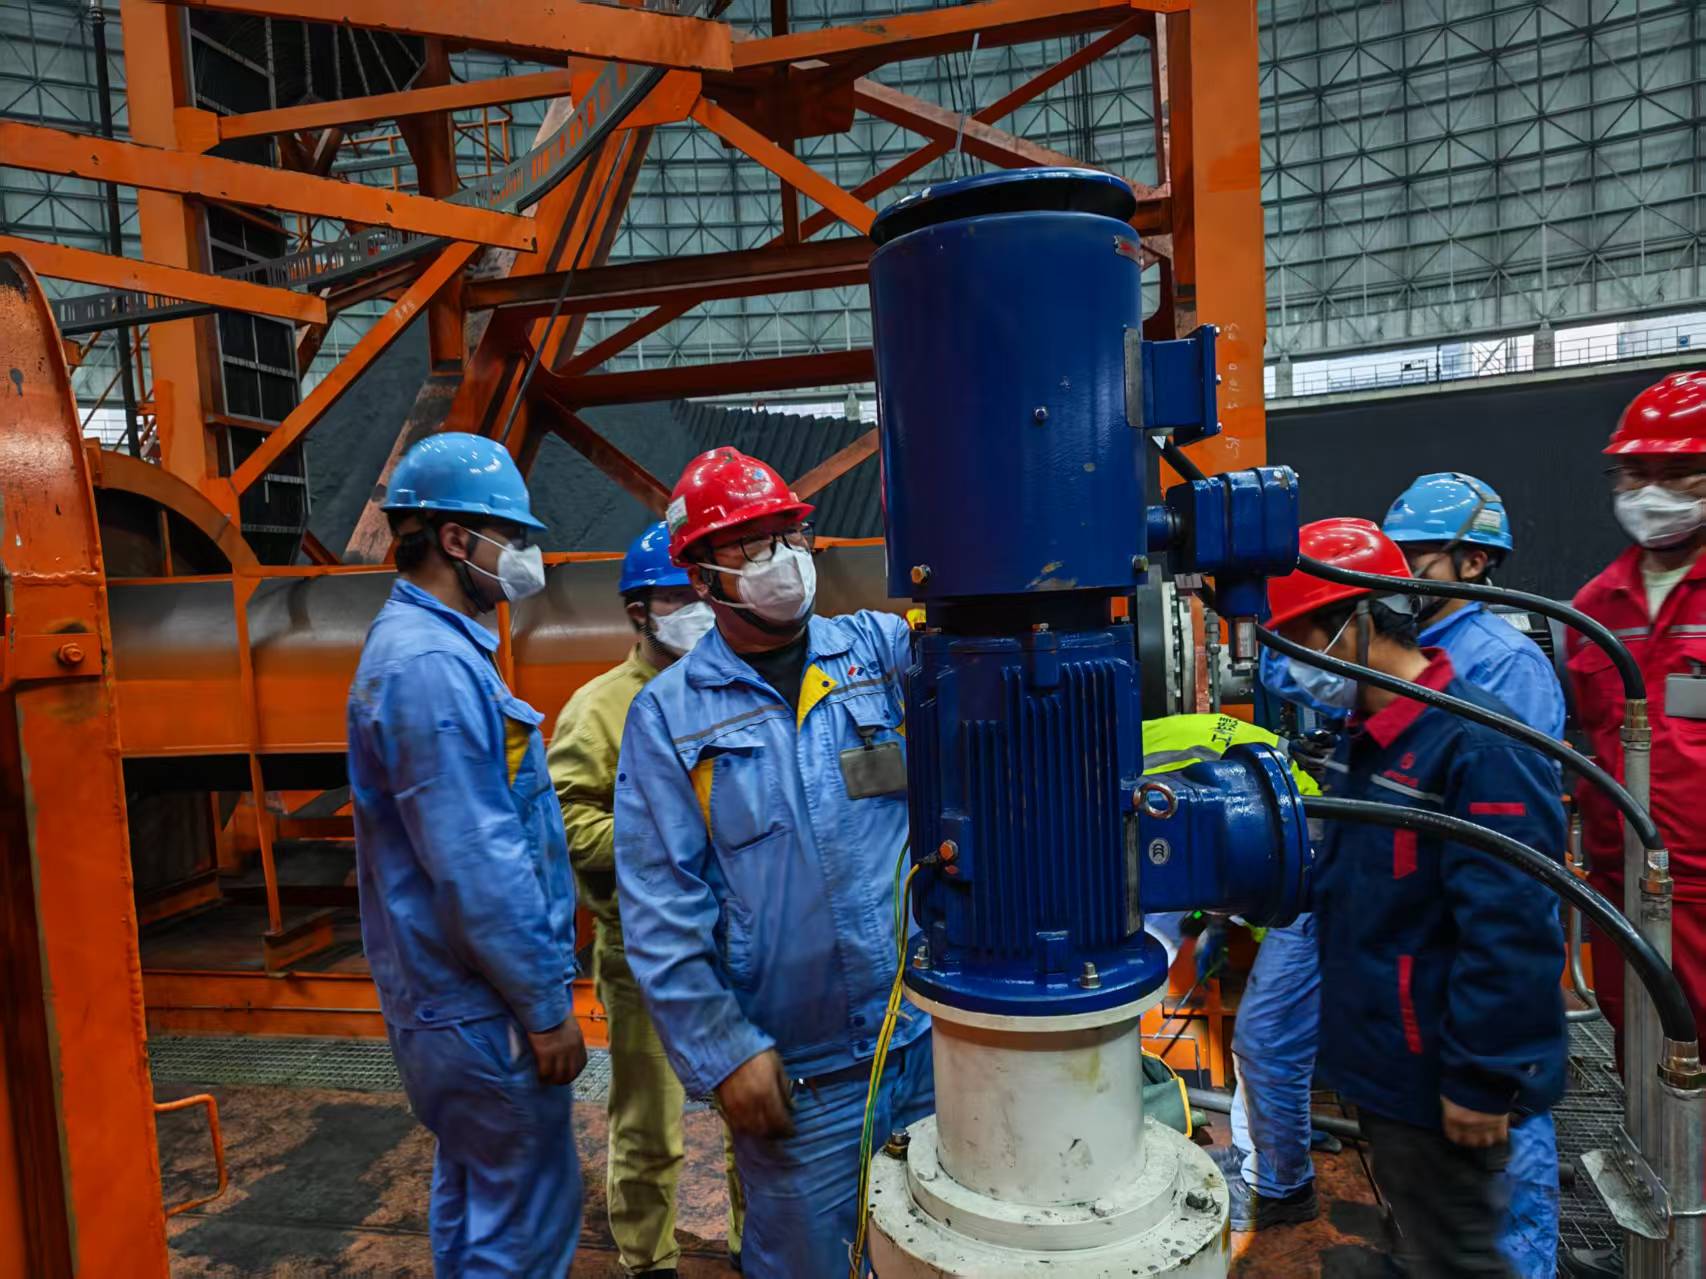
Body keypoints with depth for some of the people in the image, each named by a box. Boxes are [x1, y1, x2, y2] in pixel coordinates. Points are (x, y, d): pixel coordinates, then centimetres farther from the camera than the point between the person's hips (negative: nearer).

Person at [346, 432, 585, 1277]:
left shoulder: (423, 645, 10)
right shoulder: (433, 665, -23)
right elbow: (473, 865, -25)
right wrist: (545, 1006, -18)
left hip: (449, 995, 10)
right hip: (483, 1006, -10)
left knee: (470, 1194, 22)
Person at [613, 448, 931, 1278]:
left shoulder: (881, 648, 0)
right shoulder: (667, 714, -5)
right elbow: (661, 911, -5)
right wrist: (722, 1052, -8)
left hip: (934, 1033, 2)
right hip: (797, 1071, -2)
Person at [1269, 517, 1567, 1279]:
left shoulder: (1479, 747, -24)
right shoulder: (1365, 737, 6)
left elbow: (1509, 935, -26)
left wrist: (1484, 1080, -21)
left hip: (1437, 1078, -9)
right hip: (1380, 1065, 9)